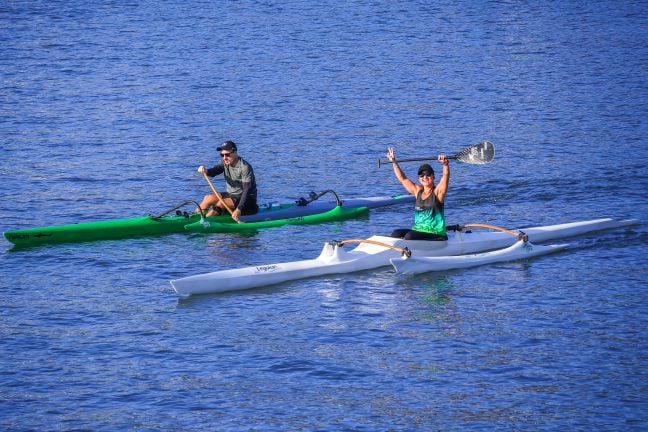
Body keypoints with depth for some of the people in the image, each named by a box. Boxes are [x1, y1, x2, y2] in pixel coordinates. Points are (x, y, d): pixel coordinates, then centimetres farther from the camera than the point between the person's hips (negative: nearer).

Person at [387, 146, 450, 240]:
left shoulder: (438, 191, -4)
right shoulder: (418, 191, 12)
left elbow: (446, 176, -21)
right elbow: (403, 179, 19)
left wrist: (446, 164, -40)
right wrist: (394, 162, 14)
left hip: (436, 234, -6)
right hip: (418, 231, 6)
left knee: (410, 236, -29)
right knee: (396, 234, -16)